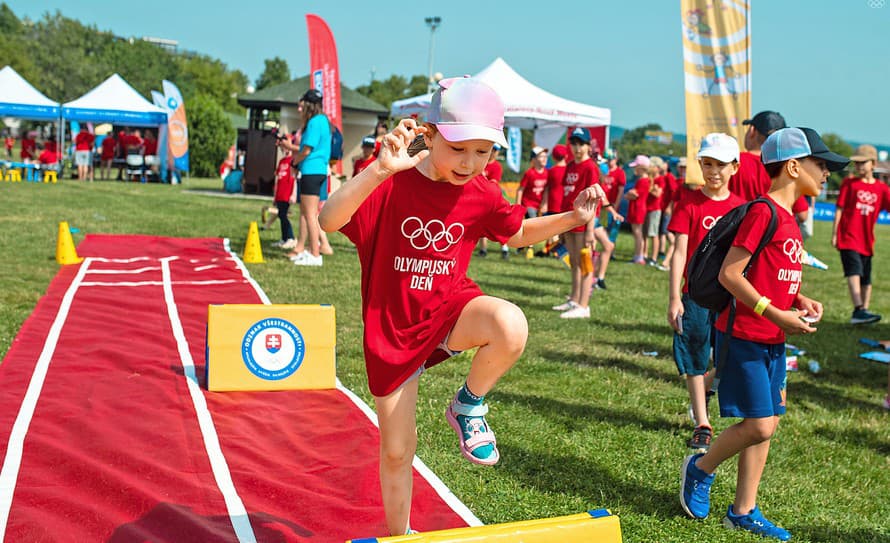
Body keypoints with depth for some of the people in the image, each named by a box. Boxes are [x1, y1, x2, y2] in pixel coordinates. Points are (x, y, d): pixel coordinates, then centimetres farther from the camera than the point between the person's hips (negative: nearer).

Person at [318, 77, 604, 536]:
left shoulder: (481, 194, -6)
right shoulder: (392, 184, -19)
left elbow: (519, 233, 14)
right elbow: (329, 221, -35)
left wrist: (572, 217, -1)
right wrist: (380, 169, -48)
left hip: (450, 308, 2)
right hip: (393, 328, -2)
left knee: (511, 326, -34)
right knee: (396, 450, 8)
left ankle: (468, 407, -5)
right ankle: (398, 534, 37)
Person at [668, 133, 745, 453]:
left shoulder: (741, 208, 5)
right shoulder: (690, 205, -2)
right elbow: (679, 252, -5)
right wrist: (674, 298, -11)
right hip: (696, 296, -1)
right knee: (694, 363, 4)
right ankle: (702, 425, 15)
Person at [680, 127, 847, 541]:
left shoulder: (788, 218, 12)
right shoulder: (763, 213, -16)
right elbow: (729, 274, -21)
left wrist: (800, 300, 3)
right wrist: (777, 314, -22)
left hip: (772, 341, 9)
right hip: (745, 336, -9)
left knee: (767, 424, 10)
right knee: (759, 425, -8)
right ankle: (700, 469, 17)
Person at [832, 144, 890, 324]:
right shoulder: (849, 183, 2)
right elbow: (839, 208, 0)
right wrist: (834, 234, -4)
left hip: (867, 240, 4)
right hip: (848, 237, -4)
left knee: (866, 279, 10)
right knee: (854, 272, -19)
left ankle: (863, 312, 21)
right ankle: (858, 310, -28)